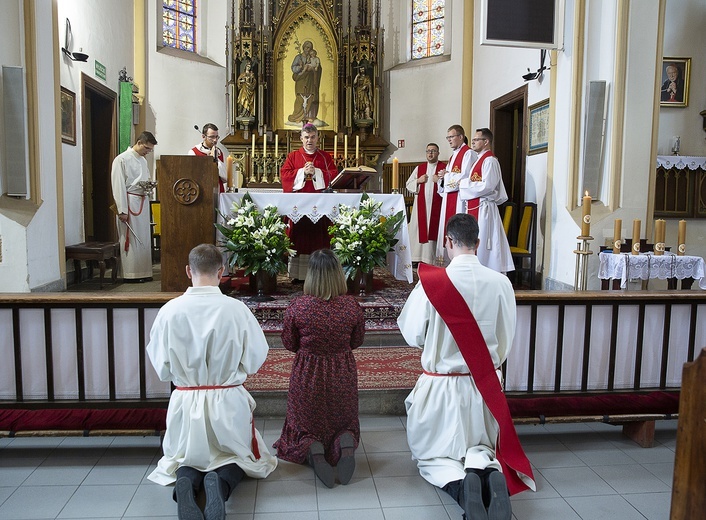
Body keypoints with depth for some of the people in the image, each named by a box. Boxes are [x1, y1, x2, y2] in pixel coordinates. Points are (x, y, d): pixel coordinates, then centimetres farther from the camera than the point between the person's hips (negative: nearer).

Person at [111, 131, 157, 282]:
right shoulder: (122, 160, -8)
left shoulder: (143, 160, 16)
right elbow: (118, 186, -12)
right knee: (131, 239, -4)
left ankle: (143, 272, 16)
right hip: (129, 203, -8)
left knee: (144, 238, 9)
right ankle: (130, 274, 2)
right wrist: (122, 210, -17)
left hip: (143, 202, 8)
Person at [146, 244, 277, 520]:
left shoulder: (170, 310, -12)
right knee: (236, 456, 23)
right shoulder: (236, 309, -16)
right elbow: (255, 359, -6)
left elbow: (161, 367, -2)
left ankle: (186, 481, -9)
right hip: (227, 402, -1)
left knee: (186, 457, 25)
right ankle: (221, 481, -10)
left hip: (185, 402, 1)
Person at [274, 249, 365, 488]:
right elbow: (357, 341, 1)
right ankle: (346, 443, -9)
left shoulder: (298, 306, -20)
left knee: (305, 425, 21)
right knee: (344, 421, 25)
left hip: (307, 375, -1)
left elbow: (289, 343, -5)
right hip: (342, 376, 1)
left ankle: (313, 450, -12)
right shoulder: (351, 306, -15)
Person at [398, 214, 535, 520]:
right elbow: (506, 340, 1)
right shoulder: (500, 283, -10)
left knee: (432, 455, 17)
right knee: (480, 446, 25)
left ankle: (459, 484, -15)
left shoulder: (431, 282, -19)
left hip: (440, 386, -2)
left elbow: (412, 335, -7)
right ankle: (489, 471, -9)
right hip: (485, 386, 3)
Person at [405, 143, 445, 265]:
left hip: (436, 206, -3)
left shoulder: (445, 167, 4)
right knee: (420, 230, 1)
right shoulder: (419, 168, 15)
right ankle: (418, 257, 5)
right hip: (421, 205, 3)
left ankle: (434, 259, 1)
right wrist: (418, 181, -3)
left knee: (434, 230, -4)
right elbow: (408, 185, 13)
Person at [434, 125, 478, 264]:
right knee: (447, 228, 9)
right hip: (448, 198, 9)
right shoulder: (453, 155, 22)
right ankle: (446, 260, 14)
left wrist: (446, 175, -5)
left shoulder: (468, 153, -8)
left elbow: (465, 177, -18)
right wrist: (442, 177, 3)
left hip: (460, 198, -9)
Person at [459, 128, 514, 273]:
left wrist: (464, 184, -13)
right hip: (475, 207, 10)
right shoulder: (480, 159, 18)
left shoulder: (489, 160, -12)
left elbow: (487, 186, -22)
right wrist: (465, 183, 5)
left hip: (483, 208, -10)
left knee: (481, 243, -6)